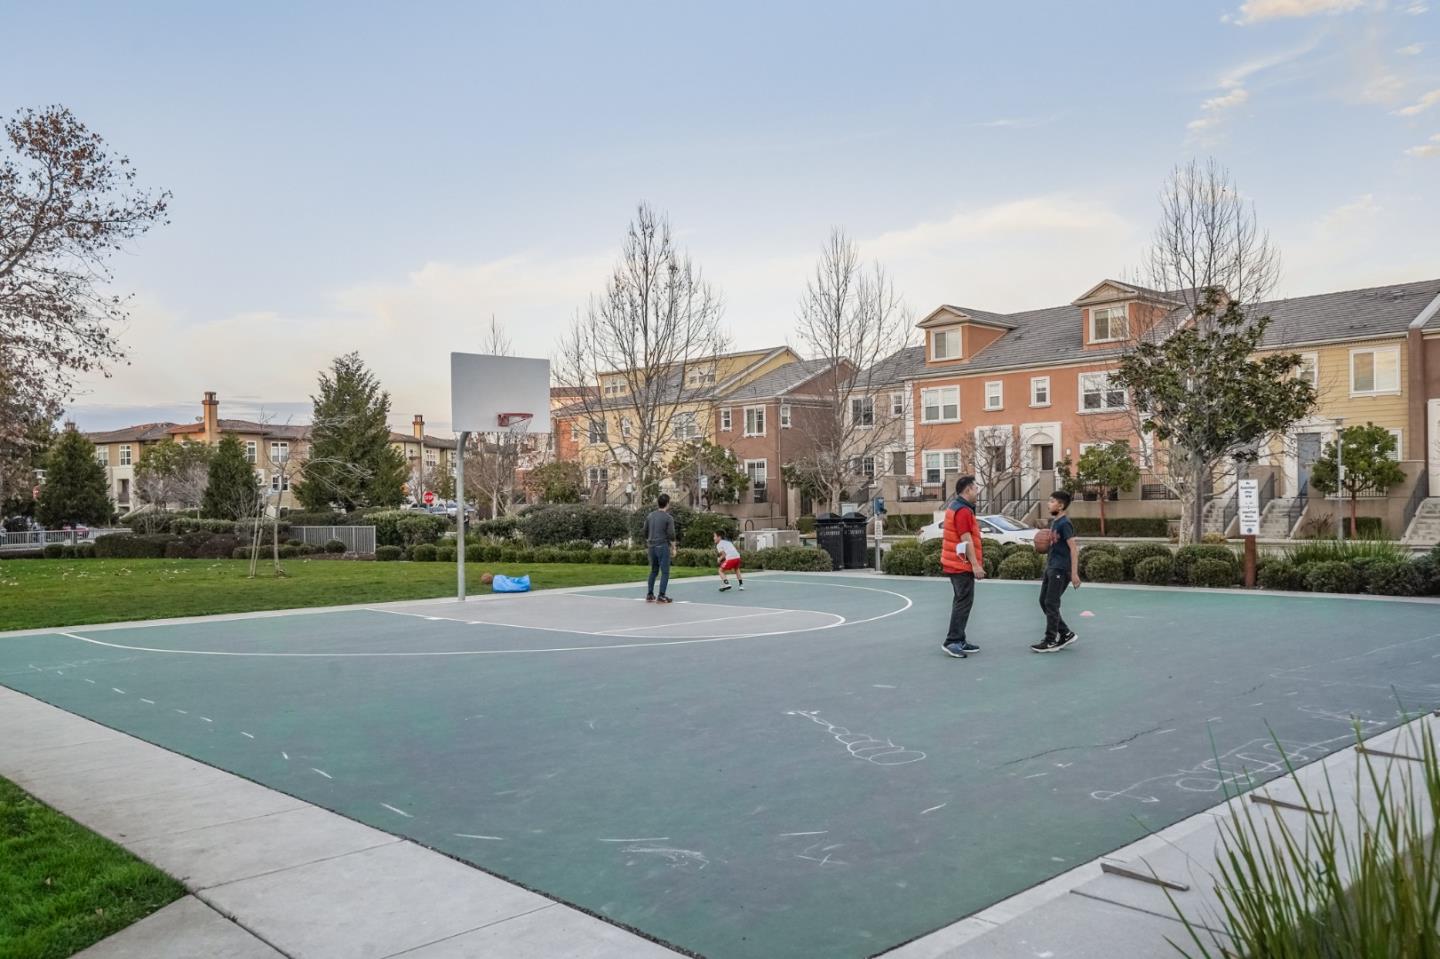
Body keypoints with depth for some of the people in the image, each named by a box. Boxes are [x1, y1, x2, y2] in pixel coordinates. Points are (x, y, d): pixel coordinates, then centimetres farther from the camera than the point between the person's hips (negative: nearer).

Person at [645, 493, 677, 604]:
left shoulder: (650, 516, 8)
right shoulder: (668, 518, -10)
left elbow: (646, 533, 13)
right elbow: (671, 535, -12)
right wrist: (673, 548, -1)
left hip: (652, 547, 6)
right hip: (663, 547, -6)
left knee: (653, 571, 16)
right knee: (665, 572, 0)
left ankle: (650, 595, 15)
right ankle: (661, 596, -4)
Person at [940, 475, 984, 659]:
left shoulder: (955, 506, 15)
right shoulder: (963, 511, -17)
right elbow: (966, 540, -22)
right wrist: (975, 564, -22)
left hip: (955, 563, 11)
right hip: (962, 565, -11)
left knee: (961, 601, 15)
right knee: (964, 602, -8)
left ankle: (959, 640, 20)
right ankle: (952, 641, -8)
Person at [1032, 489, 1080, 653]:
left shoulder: (1064, 523, -15)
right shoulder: (1053, 522, 12)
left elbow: (1073, 548, -19)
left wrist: (1074, 573, -22)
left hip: (1060, 569, -9)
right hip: (1051, 567, 9)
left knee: (1051, 604, -6)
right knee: (1043, 601, 11)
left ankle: (1051, 641, 2)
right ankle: (1066, 633, 20)